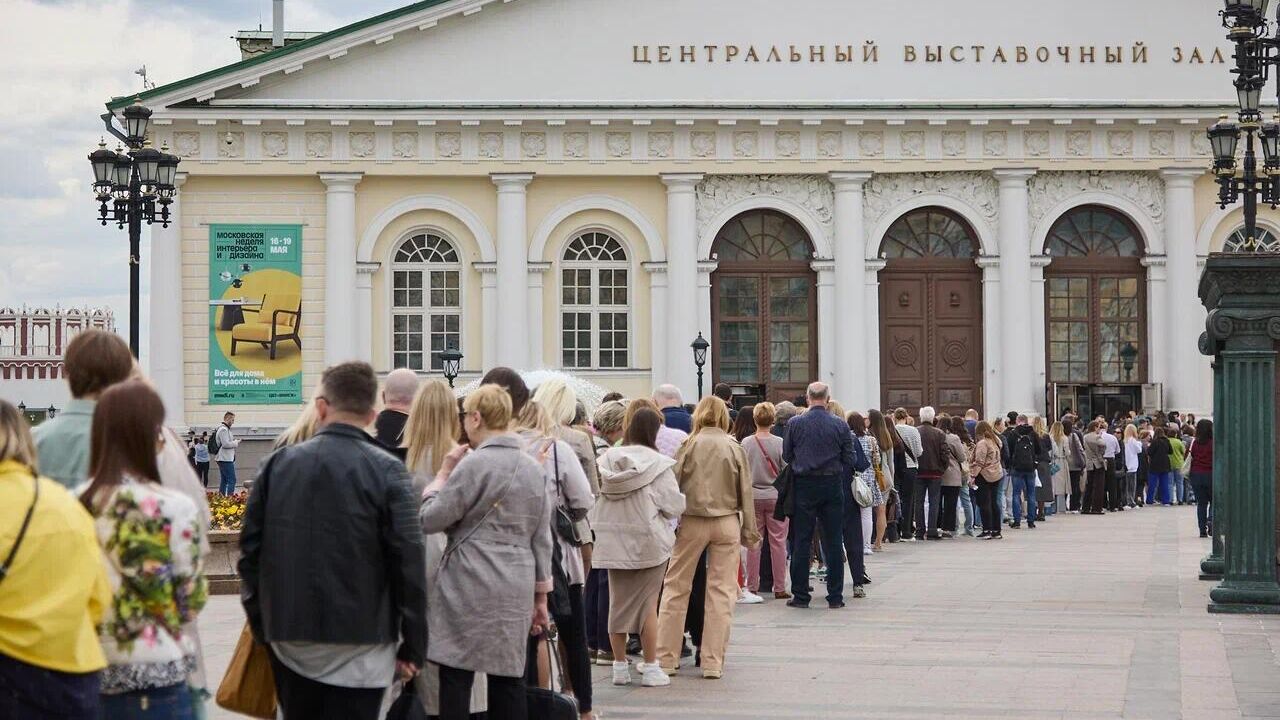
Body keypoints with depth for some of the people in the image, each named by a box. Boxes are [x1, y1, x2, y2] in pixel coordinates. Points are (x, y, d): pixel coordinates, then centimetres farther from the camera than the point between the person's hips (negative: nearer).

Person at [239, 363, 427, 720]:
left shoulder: (278, 463, 2)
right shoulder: (386, 471, -9)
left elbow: (251, 548, 5)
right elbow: (409, 563, -12)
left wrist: (261, 623, 14)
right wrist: (412, 645, -3)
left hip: (290, 641, 4)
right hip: (359, 649, -4)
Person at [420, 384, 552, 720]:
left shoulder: (474, 464, -11)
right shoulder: (534, 468, 10)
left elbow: (429, 520, -9)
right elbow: (542, 538, 13)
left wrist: (444, 473, 3)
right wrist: (541, 596, 18)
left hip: (469, 587, -6)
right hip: (516, 590, 6)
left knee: (456, 677, -2)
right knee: (508, 678, 7)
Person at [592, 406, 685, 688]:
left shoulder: (608, 459, -1)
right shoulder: (657, 464, -12)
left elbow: (595, 499, 2)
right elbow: (673, 505, -10)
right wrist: (681, 501, 11)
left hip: (613, 541, 4)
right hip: (648, 541, -4)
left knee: (618, 601, 11)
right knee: (648, 603, 4)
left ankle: (620, 666, 16)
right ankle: (650, 668, 7)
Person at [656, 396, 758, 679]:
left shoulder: (689, 446, -4)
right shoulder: (734, 448, 0)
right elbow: (746, 492, 4)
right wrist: (749, 531, 12)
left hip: (691, 523, -1)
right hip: (726, 523, 1)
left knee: (676, 588, 8)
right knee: (721, 591, 5)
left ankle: (666, 658, 8)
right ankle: (713, 662, 3)